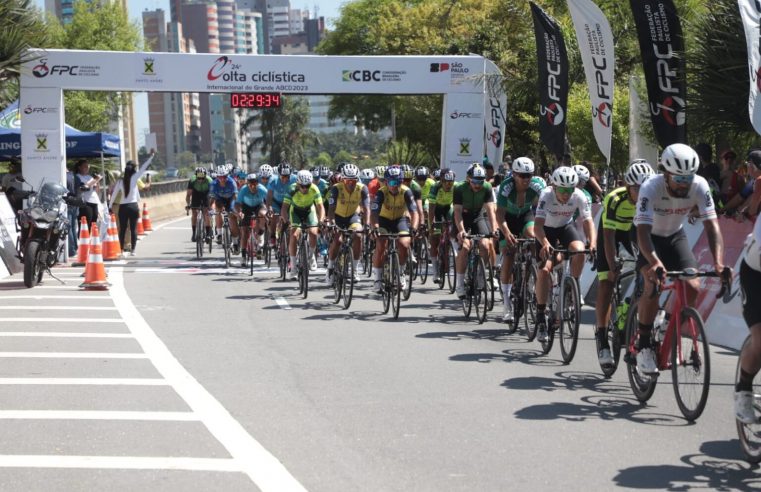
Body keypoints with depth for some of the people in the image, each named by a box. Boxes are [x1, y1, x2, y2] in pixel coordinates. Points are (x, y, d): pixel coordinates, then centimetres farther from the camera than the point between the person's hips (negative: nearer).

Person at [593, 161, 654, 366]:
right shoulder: (614, 200, -34)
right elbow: (608, 237, -32)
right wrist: (612, 268, -36)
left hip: (634, 230, 3)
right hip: (611, 232, -3)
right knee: (606, 285, -11)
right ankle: (602, 340, -8)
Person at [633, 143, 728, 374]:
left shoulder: (699, 186, -26)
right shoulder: (651, 188, -33)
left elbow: (711, 224, -29)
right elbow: (643, 230, -42)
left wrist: (719, 262, -44)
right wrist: (654, 262, -59)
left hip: (676, 236, 3)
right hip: (652, 238, -3)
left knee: (692, 287, -15)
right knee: (654, 284, -27)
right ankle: (644, 346, -13)